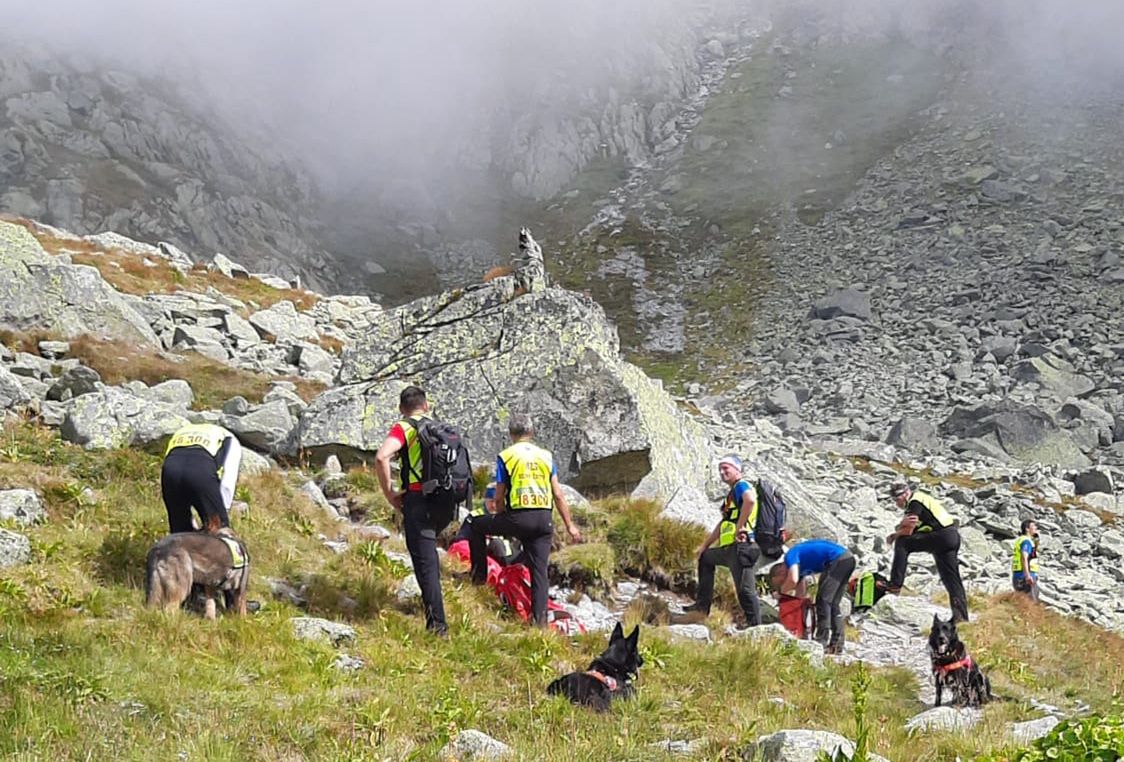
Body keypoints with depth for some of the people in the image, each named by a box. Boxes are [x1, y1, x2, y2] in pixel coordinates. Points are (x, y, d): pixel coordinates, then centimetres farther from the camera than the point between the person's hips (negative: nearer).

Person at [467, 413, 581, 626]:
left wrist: (501, 521, 20)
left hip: (518, 517, -3)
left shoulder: (505, 456, 3)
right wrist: (569, 525, 15)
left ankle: (480, 572, 21)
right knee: (539, 570, 8)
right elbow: (558, 494, 10)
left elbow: (499, 497, 3)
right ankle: (540, 619, 2)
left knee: (475, 524, 20)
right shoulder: (546, 456, 12)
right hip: (544, 519, 3)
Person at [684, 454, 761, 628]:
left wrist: (739, 528, -24)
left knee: (745, 590, -14)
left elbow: (750, 500, -29)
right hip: (728, 548, 11)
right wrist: (704, 545, 32)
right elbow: (723, 524, 32)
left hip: (740, 546, -11)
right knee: (705, 558, 30)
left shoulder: (741, 486, -4)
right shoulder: (731, 493, 26)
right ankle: (702, 605, 30)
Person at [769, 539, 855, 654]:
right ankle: (836, 645, 12)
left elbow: (793, 580, -21)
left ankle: (821, 643, -8)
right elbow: (801, 595, 27)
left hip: (838, 559, -10)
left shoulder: (790, 556, -3)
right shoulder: (798, 564, 23)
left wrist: (781, 591, 0)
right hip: (847, 558, 10)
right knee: (833, 603, 13)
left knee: (823, 599, -6)